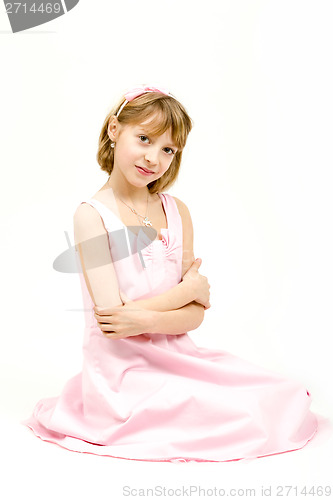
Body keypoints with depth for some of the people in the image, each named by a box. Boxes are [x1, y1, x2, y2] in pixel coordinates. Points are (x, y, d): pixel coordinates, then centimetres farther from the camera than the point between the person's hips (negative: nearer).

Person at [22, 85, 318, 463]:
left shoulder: (177, 211, 4)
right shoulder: (92, 215, -10)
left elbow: (194, 314, -1)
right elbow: (112, 315, -16)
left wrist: (145, 319, -22)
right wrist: (189, 289, -7)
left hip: (175, 356, 6)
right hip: (121, 370, -6)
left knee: (288, 400, 0)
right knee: (250, 416, -17)